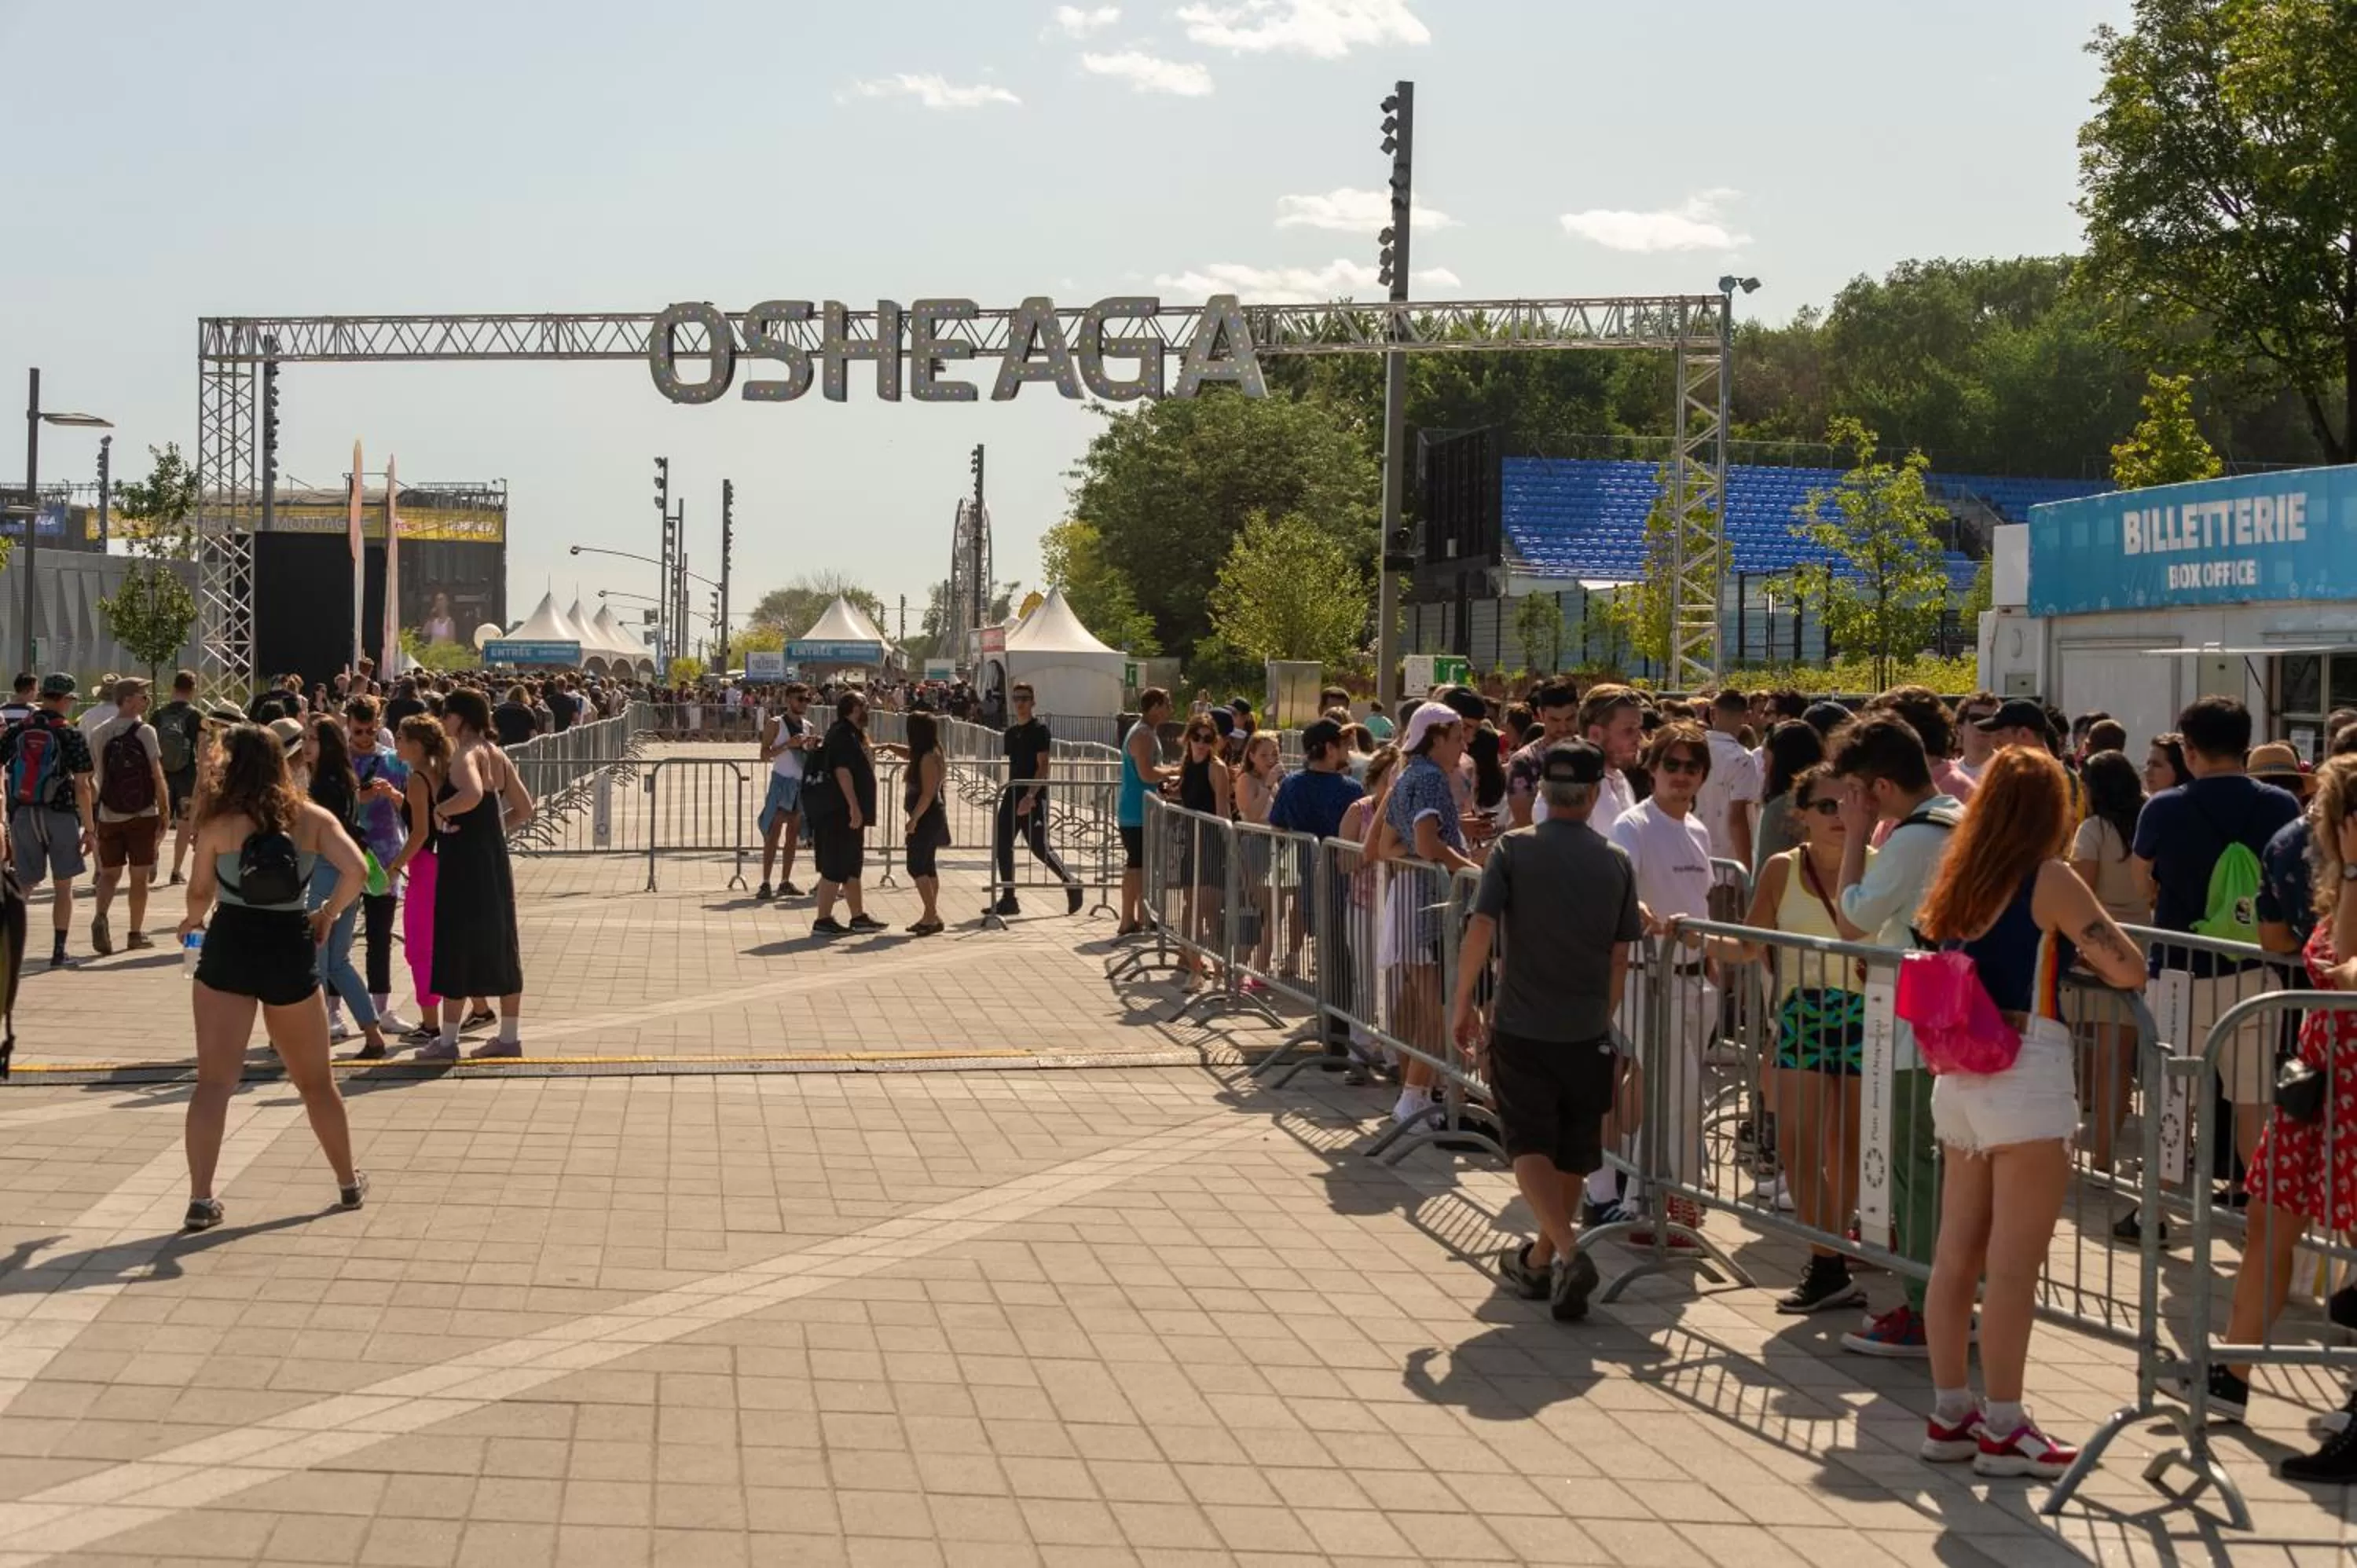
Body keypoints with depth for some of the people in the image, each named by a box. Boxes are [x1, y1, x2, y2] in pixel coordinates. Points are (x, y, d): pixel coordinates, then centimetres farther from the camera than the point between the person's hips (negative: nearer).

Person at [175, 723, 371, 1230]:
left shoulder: (218, 821, -4)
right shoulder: (312, 818, 2)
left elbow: (200, 891, -3)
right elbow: (356, 872, -10)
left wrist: (193, 921, 19)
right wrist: (328, 914, 7)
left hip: (229, 947, -2)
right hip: (291, 951, 2)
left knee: (213, 1080, -2)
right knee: (316, 1081, 18)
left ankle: (200, 1199, -10)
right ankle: (349, 1183, 30)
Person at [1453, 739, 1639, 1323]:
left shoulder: (1513, 849, -6)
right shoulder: (1615, 862, 2)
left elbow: (1480, 929, -14)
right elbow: (1620, 957, 5)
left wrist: (1463, 1003, -3)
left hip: (1522, 1025, -3)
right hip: (1588, 1032, 3)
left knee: (1530, 1145, 1)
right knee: (1572, 1153, 16)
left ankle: (1567, 1253, -20)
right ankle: (1540, 1262, 28)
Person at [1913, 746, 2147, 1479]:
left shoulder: (1963, 882, 10)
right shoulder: (2051, 881, -9)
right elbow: (2127, 970, -15)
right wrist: (2094, 948, 7)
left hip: (1960, 1079, 7)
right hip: (2027, 1074, -7)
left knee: (1958, 1255, 12)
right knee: (2013, 1267, -3)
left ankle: (1950, 1414, 18)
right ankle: (2003, 1429, 1)